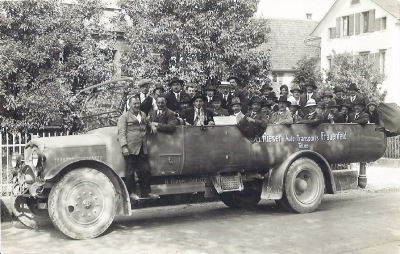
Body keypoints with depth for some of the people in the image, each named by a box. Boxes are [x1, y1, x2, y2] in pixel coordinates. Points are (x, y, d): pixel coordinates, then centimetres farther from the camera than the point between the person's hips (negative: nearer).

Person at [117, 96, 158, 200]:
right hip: (130, 148, -6)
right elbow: (121, 132, -10)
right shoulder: (124, 116, -2)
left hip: (142, 149, 6)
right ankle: (131, 192, 14)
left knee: (146, 170, 7)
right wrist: (124, 146, -17)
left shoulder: (143, 115, 18)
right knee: (130, 172, 3)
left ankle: (146, 192, 17)